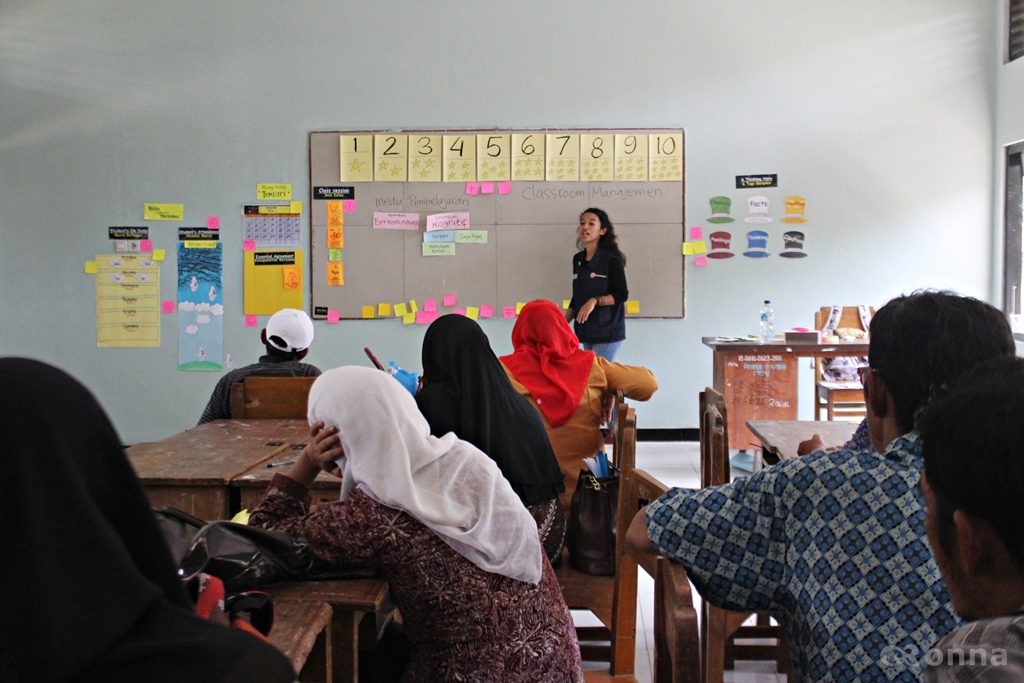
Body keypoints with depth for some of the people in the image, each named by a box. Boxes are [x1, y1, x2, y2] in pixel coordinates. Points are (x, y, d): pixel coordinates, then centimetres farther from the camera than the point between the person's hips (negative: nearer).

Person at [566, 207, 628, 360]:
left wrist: (595, 301, -23)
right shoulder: (578, 259, 10)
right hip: (587, 331, 6)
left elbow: (622, 295, -11)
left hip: (607, 331, -6)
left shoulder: (611, 259, -9)